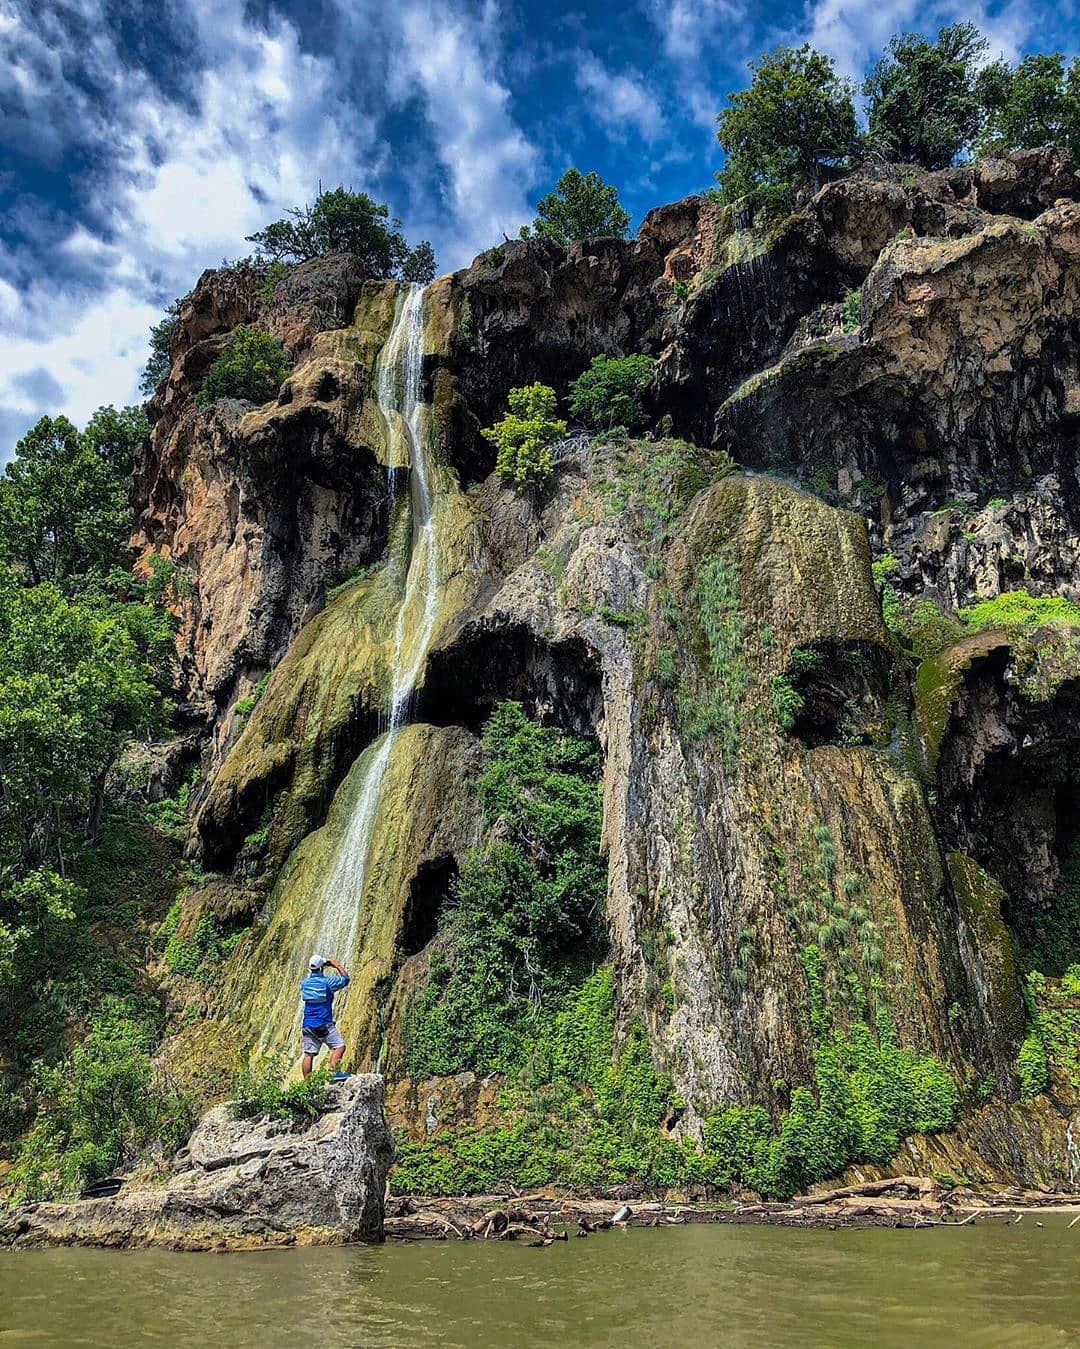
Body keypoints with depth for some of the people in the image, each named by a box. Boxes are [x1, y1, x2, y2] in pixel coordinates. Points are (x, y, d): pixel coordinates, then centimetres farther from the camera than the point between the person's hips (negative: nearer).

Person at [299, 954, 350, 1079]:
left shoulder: (304, 983, 5)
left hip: (308, 1025, 5)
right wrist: (337, 966, 16)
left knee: (309, 1054, 5)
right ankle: (333, 1070, -19)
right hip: (324, 1024, -5)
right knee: (339, 1046, -3)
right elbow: (345, 979, 6)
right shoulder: (328, 981, -8)